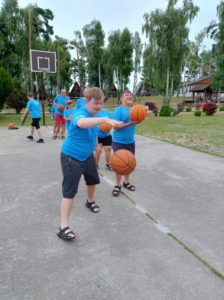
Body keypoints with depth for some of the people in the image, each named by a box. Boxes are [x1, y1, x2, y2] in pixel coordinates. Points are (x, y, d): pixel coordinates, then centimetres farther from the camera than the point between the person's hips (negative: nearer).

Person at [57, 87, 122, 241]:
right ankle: (64, 227, 2)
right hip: (71, 157, -8)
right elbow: (82, 123, -55)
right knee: (69, 191, -8)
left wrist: (95, 145, 28)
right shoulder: (80, 113, -27)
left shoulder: (95, 115, 0)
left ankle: (90, 202, 54)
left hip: (87, 155, 9)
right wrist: (105, 119, -66)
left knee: (93, 180, 24)